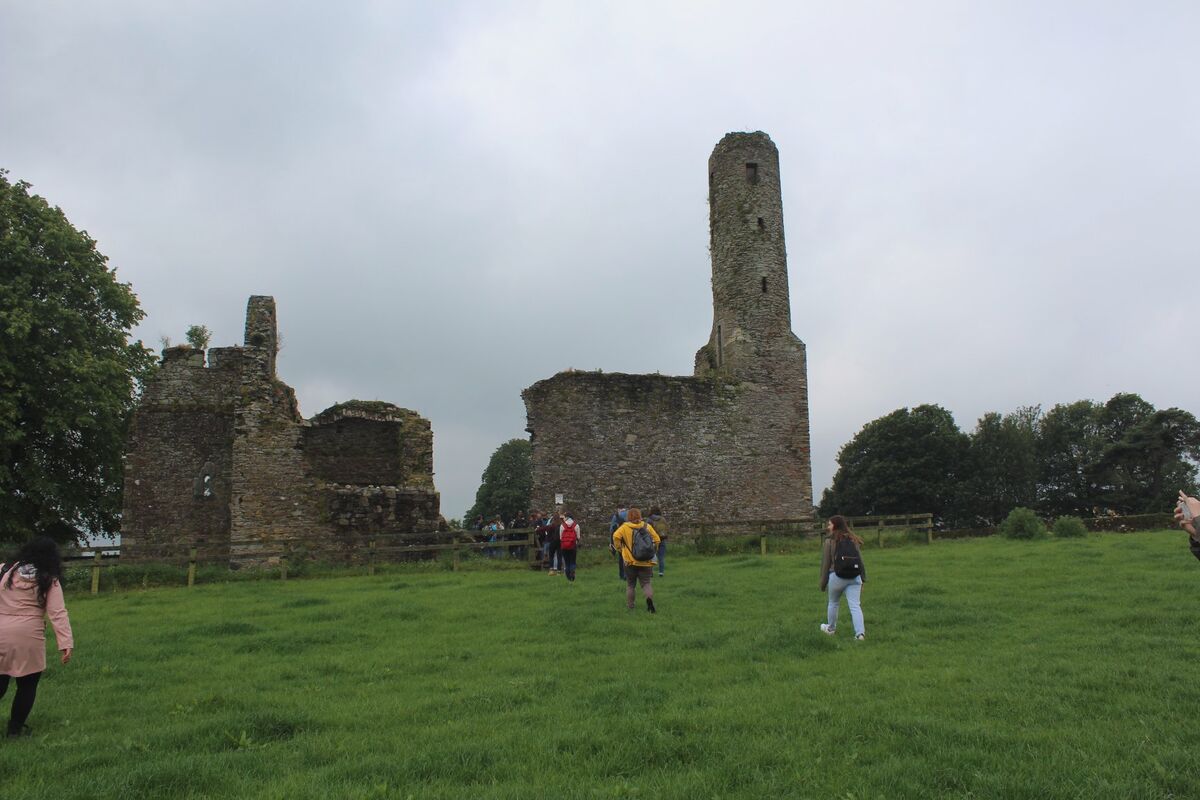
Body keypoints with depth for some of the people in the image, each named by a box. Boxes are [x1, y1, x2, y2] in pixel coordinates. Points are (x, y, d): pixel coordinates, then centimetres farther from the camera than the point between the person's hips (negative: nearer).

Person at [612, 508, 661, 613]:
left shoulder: (625, 527, -5)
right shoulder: (647, 526, 1)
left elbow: (616, 536, -19)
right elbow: (657, 540, 1)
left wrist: (619, 549, -4)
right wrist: (653, 552, 14)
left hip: (630, 561, -1)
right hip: (646, 562, 1)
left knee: (630, 585, 14)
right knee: (646, 583, 7)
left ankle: (630, 606, 16)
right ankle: (650, 598, -20)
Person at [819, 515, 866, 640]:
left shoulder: (829, 542, -5)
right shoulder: (854, 540, 9)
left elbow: (825, 564, -3)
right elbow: (861, 561, 10)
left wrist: (823, 584, 5)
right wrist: (863, 578, 16)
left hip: (837, 577, -3)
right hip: (855, 577, 3)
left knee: (833, 603, 18)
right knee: (855, 606, 0)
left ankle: (831, 628, 35)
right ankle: (860, 632, -14)